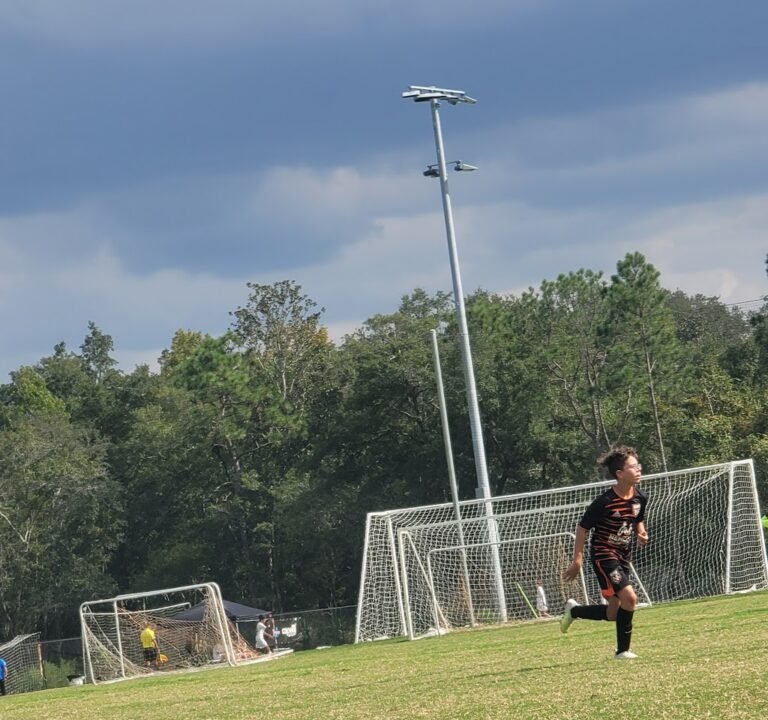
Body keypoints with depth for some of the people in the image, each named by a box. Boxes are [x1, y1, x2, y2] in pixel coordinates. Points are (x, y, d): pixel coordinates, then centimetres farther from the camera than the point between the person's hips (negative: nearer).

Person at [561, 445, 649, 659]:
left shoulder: (640, 498, -1)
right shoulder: (605, 502, -20)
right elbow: (582, 528, -11)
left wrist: (641, 533, -4)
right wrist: (577, 561, -12)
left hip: (623, 556, 7)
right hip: (603, 554, -7)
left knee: (613, 614, 8)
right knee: (629, 598, -22)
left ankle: (573, 610, 33)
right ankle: (623, 650, -6)